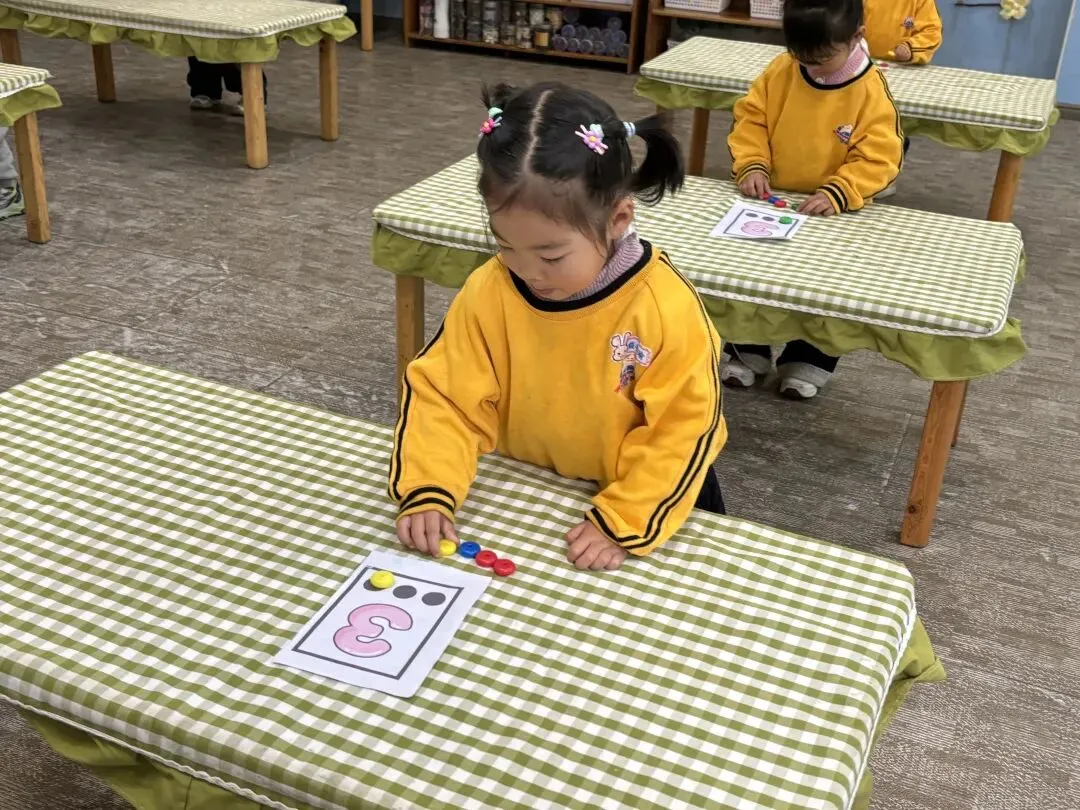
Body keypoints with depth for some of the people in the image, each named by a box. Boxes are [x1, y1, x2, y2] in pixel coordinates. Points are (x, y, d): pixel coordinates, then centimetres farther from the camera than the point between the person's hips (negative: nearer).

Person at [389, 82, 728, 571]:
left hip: (643, 504, -3)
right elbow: (443, 396, -10)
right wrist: (427, 491, -24)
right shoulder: (489, 293, -15)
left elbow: (685, 431, -19)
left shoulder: (666, 307, -24)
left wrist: (623, 524, -26)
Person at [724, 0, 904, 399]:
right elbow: (750, 117, -1)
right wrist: (751, 166, -17)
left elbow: (879, 157, -19)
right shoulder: (780, 72, -9)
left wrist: (837, 194, -31)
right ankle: (748, 350, 26)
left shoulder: (871, 90, -18)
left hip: (835, 211, -3)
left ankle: (807, 361, 23)